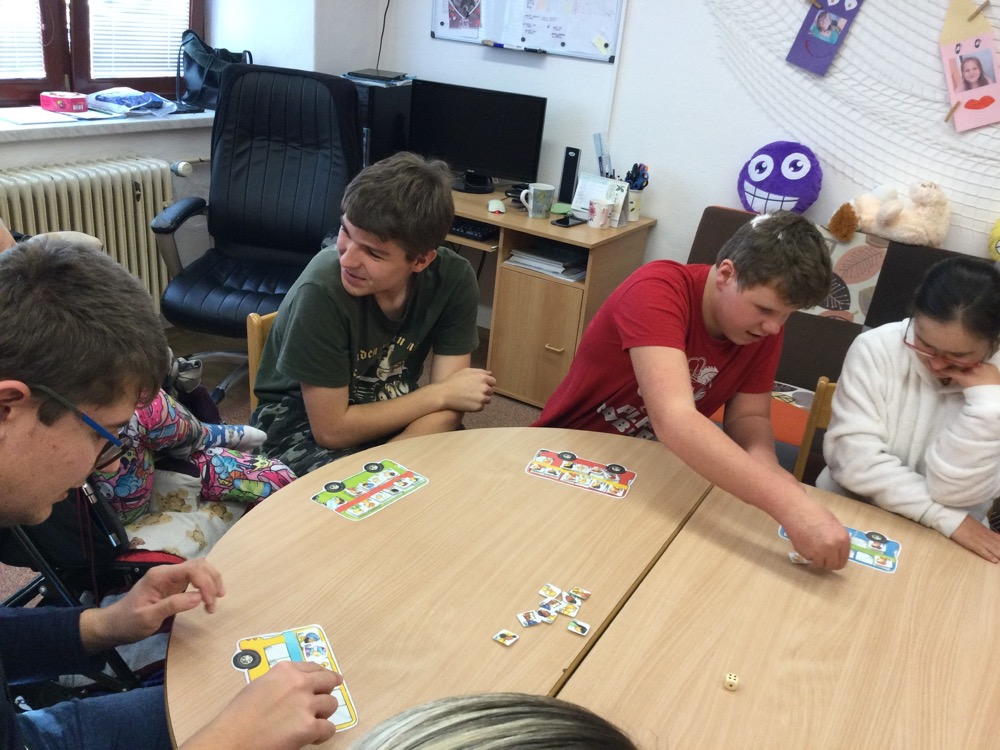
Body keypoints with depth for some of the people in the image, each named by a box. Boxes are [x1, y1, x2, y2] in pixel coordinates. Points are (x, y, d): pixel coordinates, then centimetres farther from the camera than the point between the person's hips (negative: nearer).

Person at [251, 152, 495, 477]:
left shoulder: (454, 279, -18)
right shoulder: (323, 289, -30)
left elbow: (447, 408, -15)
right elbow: (331, 430, -22)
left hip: (390, 414, 4)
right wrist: (440, 394, -19)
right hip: (301, 425, -4)